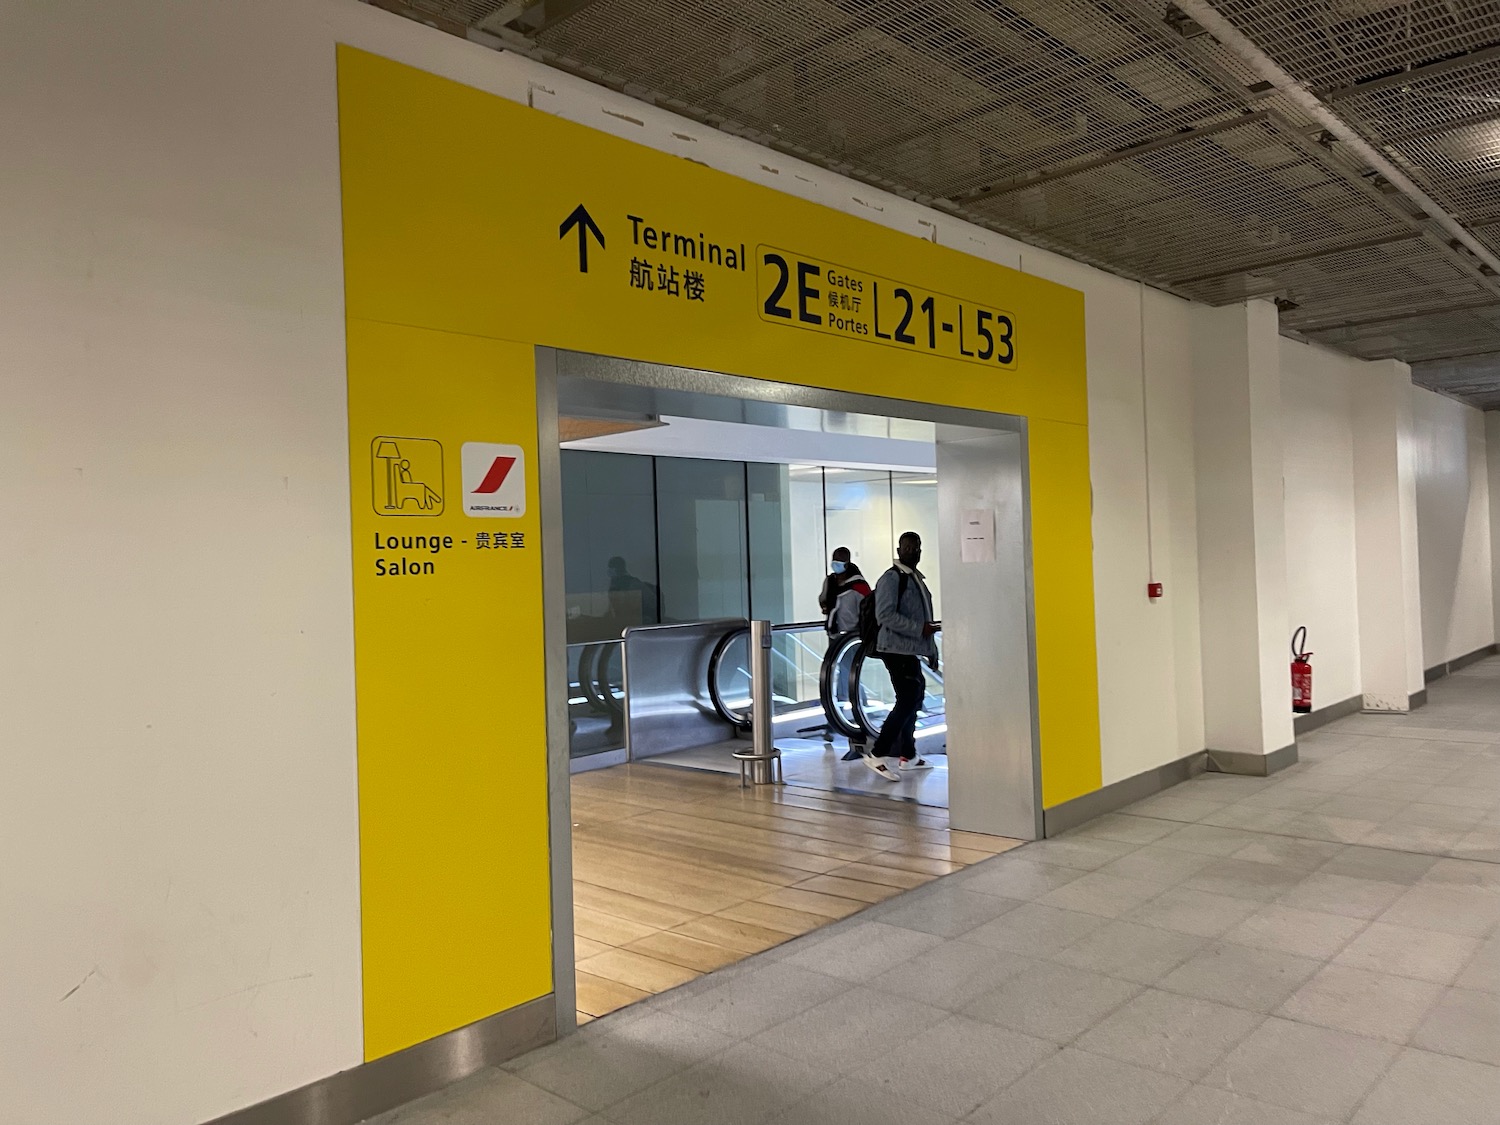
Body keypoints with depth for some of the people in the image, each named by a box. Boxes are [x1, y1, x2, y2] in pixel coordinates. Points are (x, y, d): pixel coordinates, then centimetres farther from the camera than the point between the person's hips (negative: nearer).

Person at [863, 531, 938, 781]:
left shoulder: (916, 579, 19)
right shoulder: (891, 578, -10)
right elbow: (885, 615, -21)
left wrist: (932, 650, 22)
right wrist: (920, 629, -21)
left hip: (912, 650, 10)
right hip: (898, 650, -10)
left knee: (912, 699, 14)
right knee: (907, 701, -15)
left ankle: (908, 755, 24)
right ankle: (877, 754, -13)